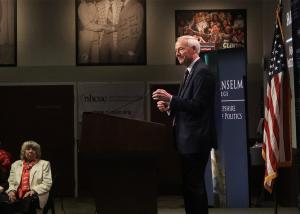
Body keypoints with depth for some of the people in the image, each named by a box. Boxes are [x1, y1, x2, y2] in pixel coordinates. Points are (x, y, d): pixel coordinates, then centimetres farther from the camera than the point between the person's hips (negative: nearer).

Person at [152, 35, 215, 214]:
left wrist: (171, 98, -23)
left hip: (196, 140, -10)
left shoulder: (202, 72, -12)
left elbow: (197, 105, -19)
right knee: (190, 185, 14)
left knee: (194, 185, -6)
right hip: (188, 140, 10)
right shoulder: (191, 72, 19)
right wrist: (169, 107, 4)